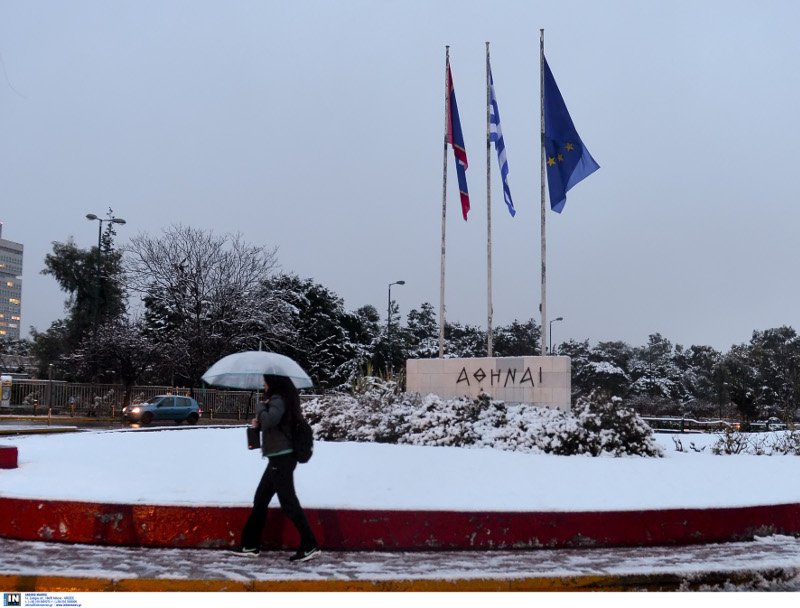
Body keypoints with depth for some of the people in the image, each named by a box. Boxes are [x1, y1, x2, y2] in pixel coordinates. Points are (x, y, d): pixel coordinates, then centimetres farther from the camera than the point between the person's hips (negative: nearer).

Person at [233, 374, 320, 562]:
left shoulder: (278, 399, -14)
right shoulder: (282, 398, 15)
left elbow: (269, 420, -30)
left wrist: (260, 407, -11)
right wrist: (259, 423, 7)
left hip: (281, 458, -10)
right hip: (281, 457, 10)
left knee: (288, 502, -6)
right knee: (260, 499, 15)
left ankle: (310, 546, -2)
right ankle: (251, 545, 23)